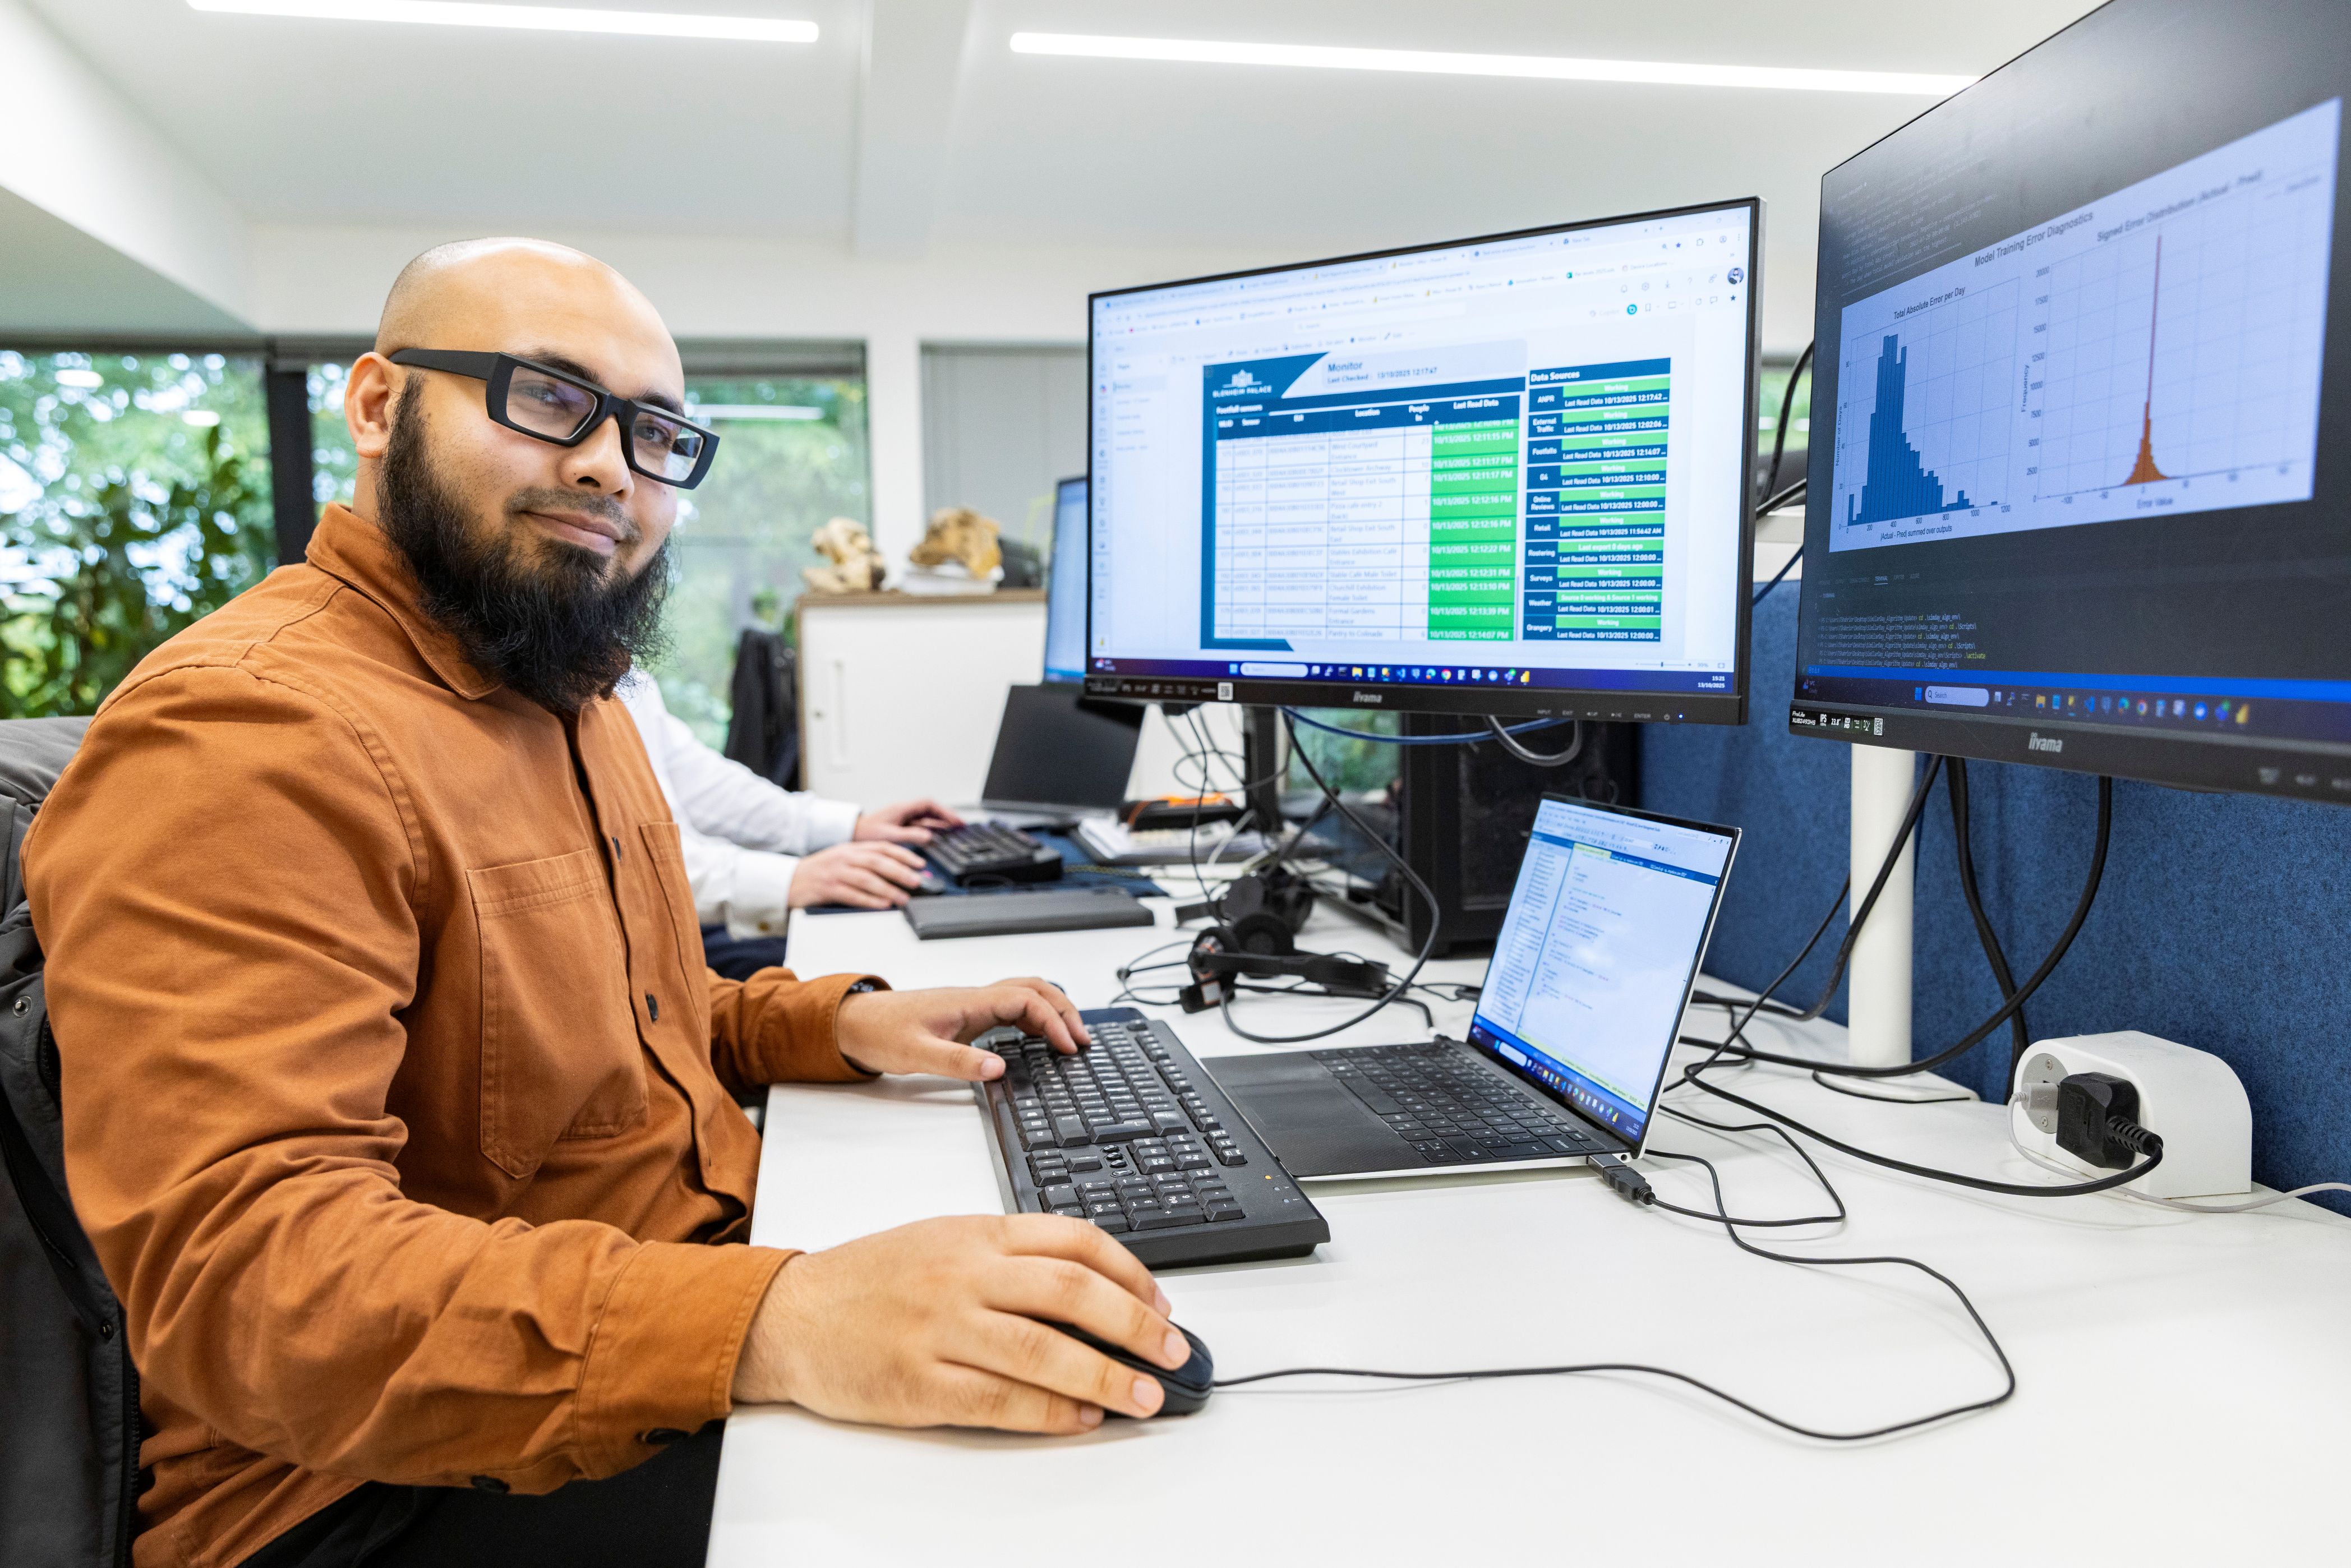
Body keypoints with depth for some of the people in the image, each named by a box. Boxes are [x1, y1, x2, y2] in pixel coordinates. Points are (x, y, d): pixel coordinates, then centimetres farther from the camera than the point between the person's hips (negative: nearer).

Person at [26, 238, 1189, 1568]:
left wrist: (838, 1022, 2)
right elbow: (244, 1268, -29)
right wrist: (769, 1324, -41)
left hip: (700, 1276, 9)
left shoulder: (566, 697, 13)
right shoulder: (251, 729, -19)